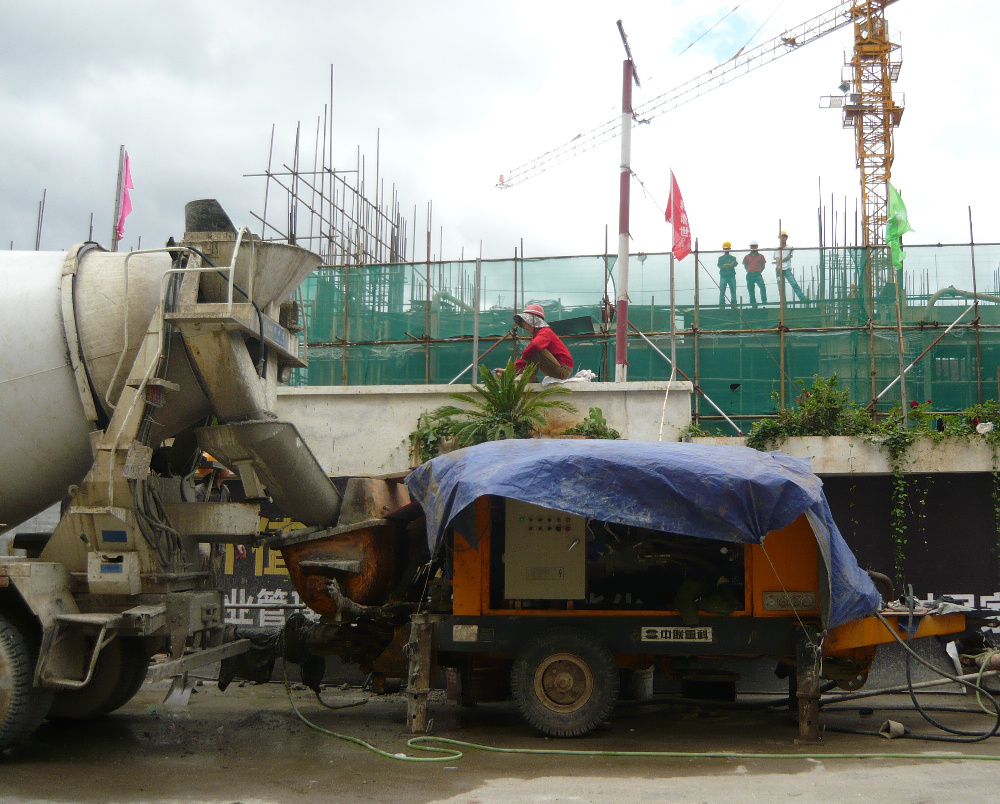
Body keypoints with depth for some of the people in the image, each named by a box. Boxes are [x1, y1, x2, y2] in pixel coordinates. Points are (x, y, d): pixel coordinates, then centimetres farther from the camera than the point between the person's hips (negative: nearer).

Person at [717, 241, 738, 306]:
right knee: (722, 291, -7)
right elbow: (719, 265, -7)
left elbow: (735, 264, -7)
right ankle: (721, 304, -6)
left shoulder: (733, 258, 14)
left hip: (732, 276, 1)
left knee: (733, 291, 0)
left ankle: (734, 304, 3)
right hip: (723, 276, -1)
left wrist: (725, 265, -25)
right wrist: (729, 265, -21)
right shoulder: (721, 258, 11)